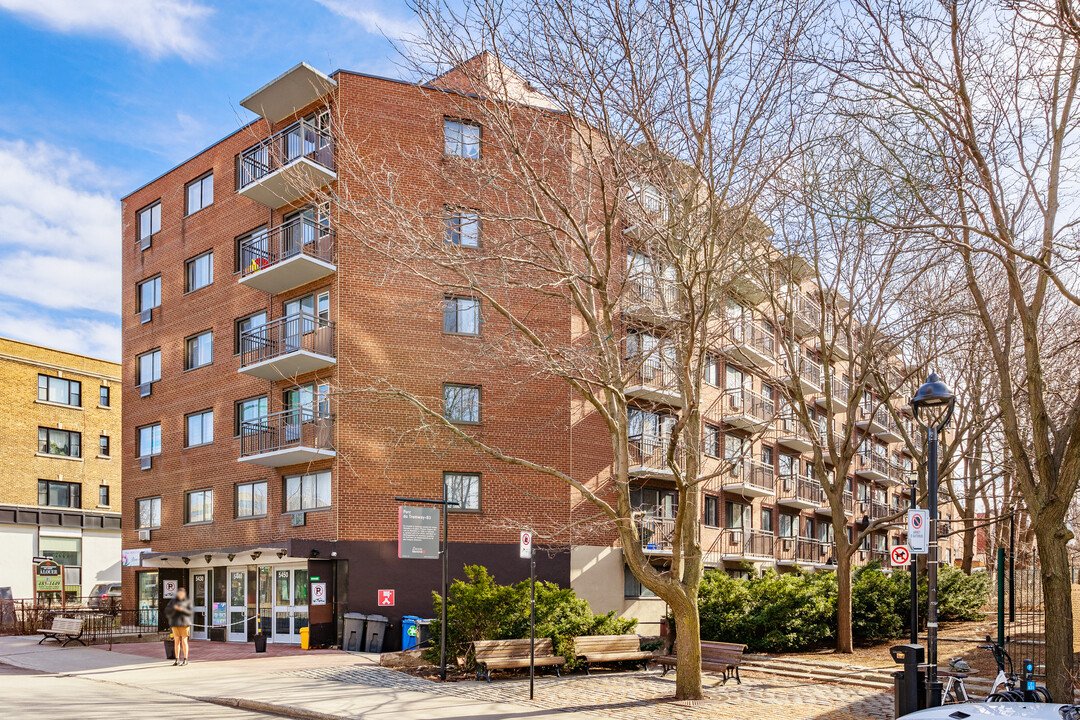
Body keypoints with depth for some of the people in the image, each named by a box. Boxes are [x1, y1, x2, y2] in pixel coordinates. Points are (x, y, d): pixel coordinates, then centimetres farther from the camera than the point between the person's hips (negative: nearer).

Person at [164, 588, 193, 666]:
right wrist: (173, 607, -17)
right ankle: (177, 660, 8)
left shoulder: (188, 602, 5)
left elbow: (189, 612, -5)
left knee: (184, 641, -4)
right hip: (175, 623, 2)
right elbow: (167, 609, 1)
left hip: (184, 623, -2)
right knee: (176, 641, 2)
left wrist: (182, 609, -22)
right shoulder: (173, 601, 10)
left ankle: (185, 660, 1)